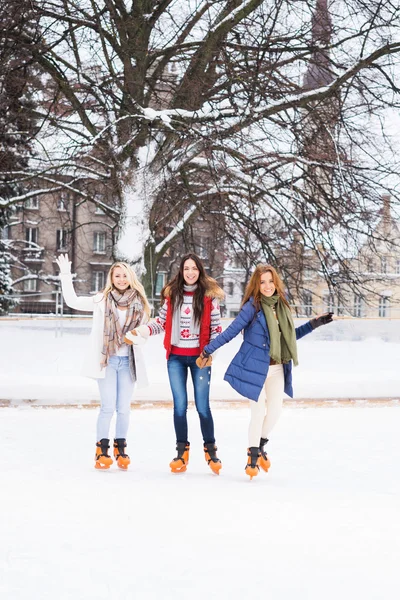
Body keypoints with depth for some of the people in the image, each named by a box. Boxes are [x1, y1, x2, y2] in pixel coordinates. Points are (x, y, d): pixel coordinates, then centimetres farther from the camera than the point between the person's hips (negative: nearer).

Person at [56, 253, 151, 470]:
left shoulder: (139, 304, 5)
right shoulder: (102, 300, 0)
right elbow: (73, 301, -1)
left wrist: (137, 337, -10)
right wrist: (66, 275, -6)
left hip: (128, 360, 2)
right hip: (107, 359, -2)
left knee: (124, 408, 4)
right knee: (108, 407, -6)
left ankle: (120, 449, 17)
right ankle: (102, 450, 4)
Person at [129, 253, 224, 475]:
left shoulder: (209, 295, -4)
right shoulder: (172, 294, 3)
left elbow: (216, 326, -1)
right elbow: (162, 322, 7)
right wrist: (141, 331, -6)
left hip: (199, 357, -2)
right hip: (176, 358, 2)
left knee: (202, 406, -1)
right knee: (180, 406, 6)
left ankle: (210, 450, 15)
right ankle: (182, 451, 18)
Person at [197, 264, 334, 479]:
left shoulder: (281, 306, 5)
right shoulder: (252, 306, -13)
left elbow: (289, 336, 16)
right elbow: (231, 331, -11)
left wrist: (313, 324, 11)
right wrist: (208, 350, -13)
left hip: (276, 369, 6)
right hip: (254, 368, -6)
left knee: (275, 410, 9)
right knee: (258, 411, -4)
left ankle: (261, 446, 33)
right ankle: (253, 456, 14)